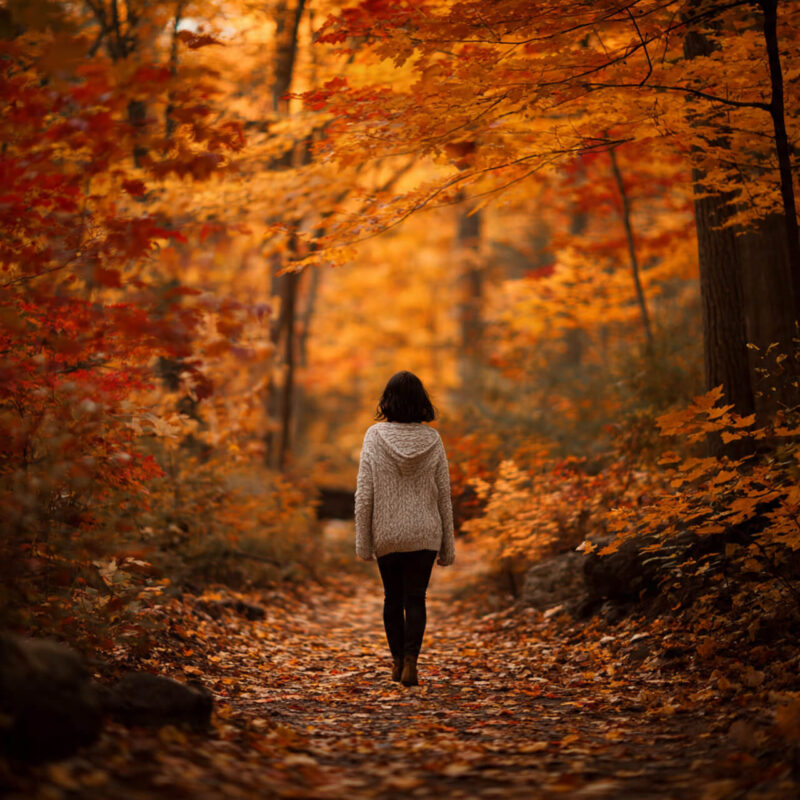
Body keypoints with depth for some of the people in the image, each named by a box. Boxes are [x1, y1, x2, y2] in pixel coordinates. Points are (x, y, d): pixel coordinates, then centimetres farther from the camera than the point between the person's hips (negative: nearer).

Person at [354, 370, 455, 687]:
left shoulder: (375, 436, -8)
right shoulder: (432, 440, -4)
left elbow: (364, 494, -8)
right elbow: (444, 495, 0)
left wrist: (362, 542, -1)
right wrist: (448, 546, 8)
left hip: (387, 533, 0)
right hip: (424, 533, 0)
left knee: (392, 598, 17)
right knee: (415, 599, 4)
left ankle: (398, 661, 24)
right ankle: (410, 662, -11)